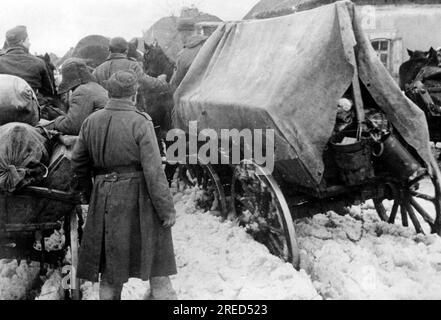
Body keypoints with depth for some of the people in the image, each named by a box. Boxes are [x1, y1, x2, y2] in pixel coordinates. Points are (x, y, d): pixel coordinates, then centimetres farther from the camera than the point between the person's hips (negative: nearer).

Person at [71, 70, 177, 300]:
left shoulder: (91, 121, 4)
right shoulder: (140, 123, -13)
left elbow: (78, 161, 12)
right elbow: (153, 170, -16)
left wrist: (86, 191, 27)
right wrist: (166, 208, -11)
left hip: (104, 198, 5)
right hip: (138, 198, -5)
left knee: (111, 260, 16)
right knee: (157, 256, 9)